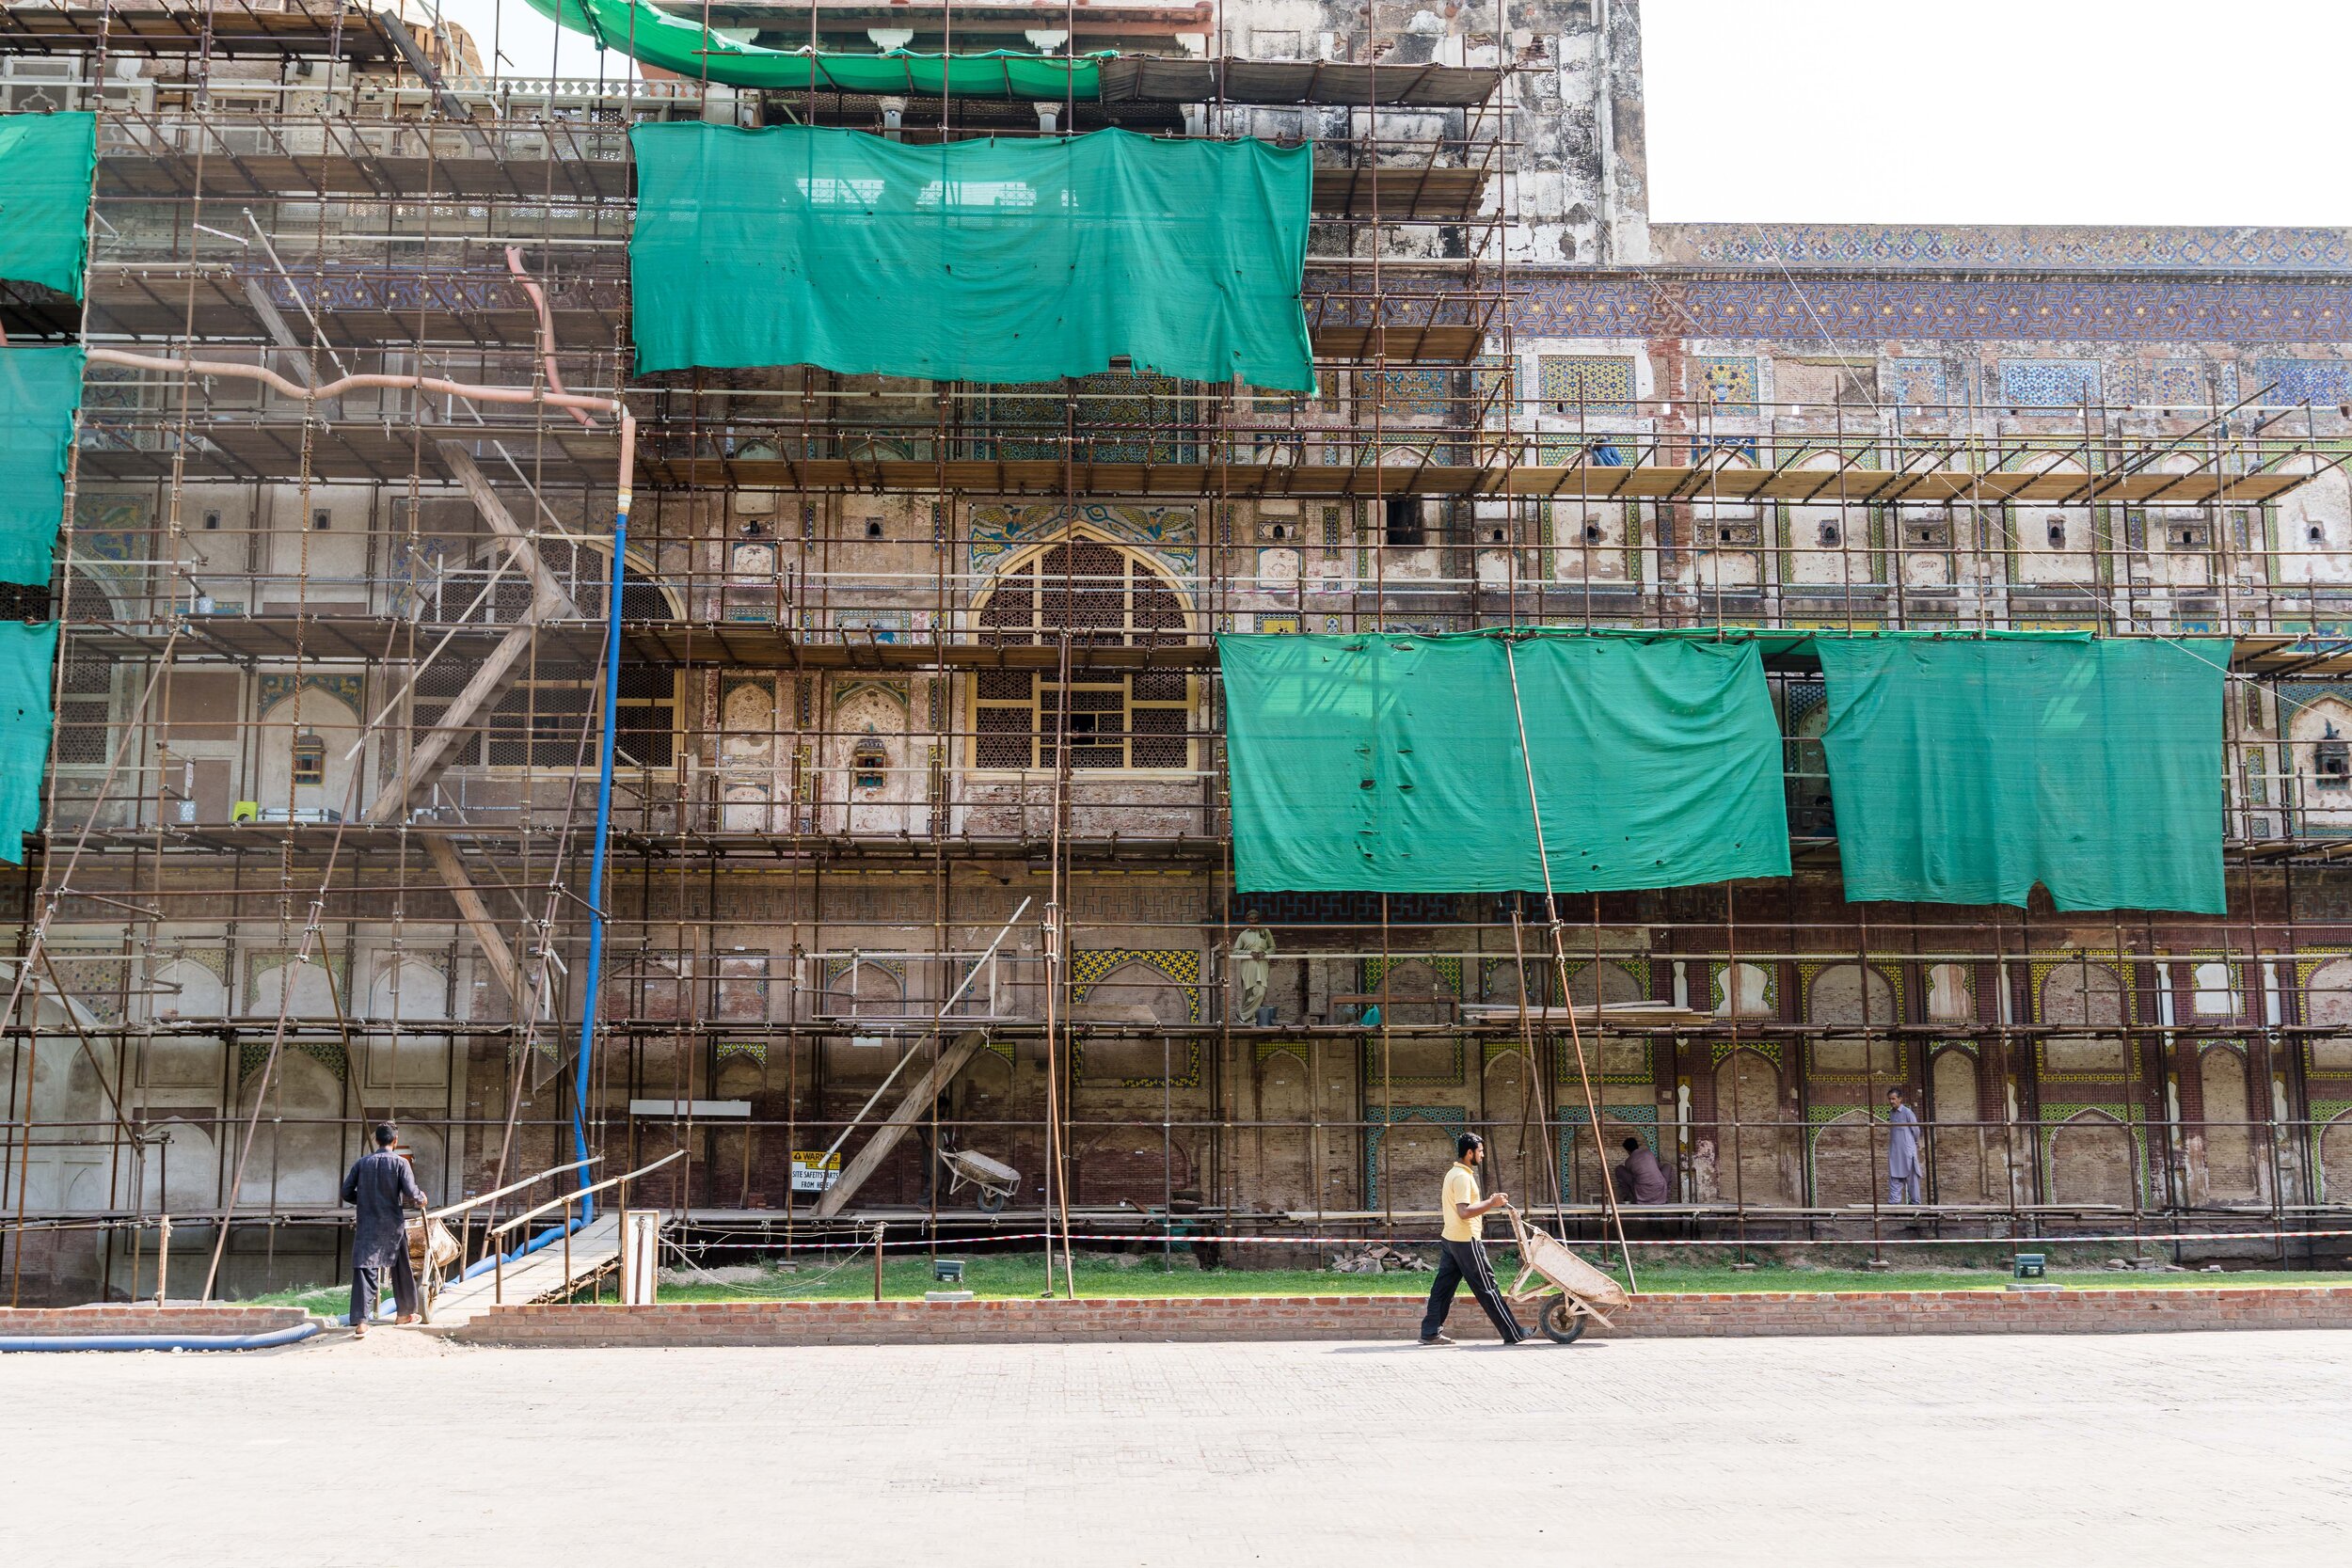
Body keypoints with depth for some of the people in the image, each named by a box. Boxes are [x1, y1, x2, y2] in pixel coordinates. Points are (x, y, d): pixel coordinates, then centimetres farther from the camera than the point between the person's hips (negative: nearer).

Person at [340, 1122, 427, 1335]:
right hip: (393, 1225, -1)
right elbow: (411, 1193, -13)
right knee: (401, 1269, 17)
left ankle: (360, 1320, -17)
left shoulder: (361, 1162, 2)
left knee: (364, 1271, -4)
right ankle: (406, 1312, 30)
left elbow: (346, 1192, 4)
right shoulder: (400, 1163, -6)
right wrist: (421, 1199, 9)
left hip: (367, 1225, 1)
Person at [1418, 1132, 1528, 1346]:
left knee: (1443, 1286, 8)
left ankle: (1430, 1332, 7)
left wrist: (1489, 1202, 16)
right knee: (1487, 1288, -3)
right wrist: (1491, 1204, -21)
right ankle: (1512, 1333, 4)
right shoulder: (1463, 1177, -17)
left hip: (1451, 1238, 10)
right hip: (1466, 1240, -10)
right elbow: (1464, 1212, -26)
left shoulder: (1453, 1173, 15)